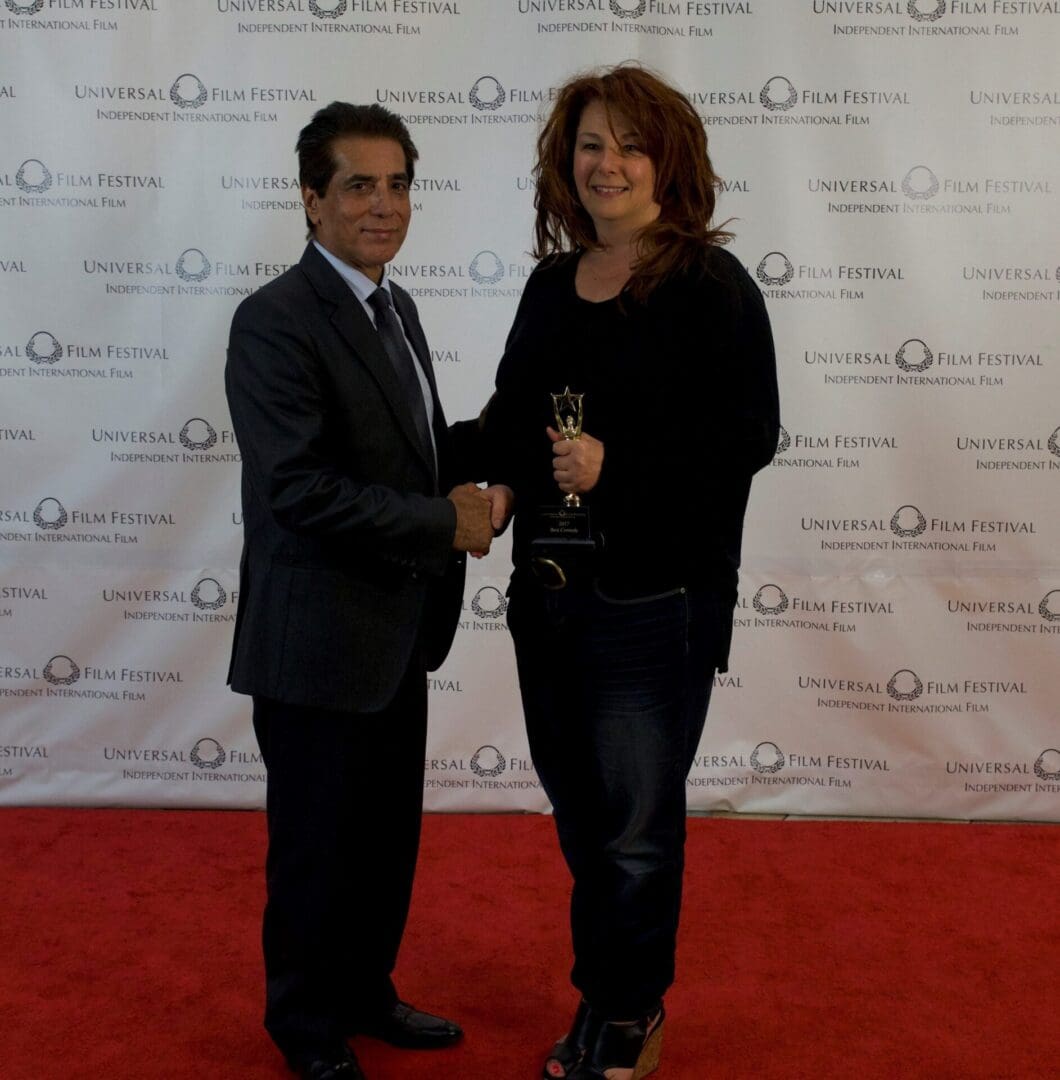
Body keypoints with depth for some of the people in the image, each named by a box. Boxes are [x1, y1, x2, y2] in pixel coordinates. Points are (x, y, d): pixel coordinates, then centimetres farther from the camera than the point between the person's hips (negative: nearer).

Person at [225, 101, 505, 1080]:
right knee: (320, 845, 9)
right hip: (320, 640, -8)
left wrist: (483, 442, -5)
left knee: (388, 834, 20)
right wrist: (446, 524, -19)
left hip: (395, 633, 8)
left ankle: (365, 992, 40)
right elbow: (301, 487, -25)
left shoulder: (394, 307, 10)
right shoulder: (277, 321, -17)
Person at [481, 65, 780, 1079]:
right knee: (578, 813, 17)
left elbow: (747, 435, -14)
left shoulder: (710, 287, -9)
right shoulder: (551, 283, 10)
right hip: (549, 586, 6)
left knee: (636, 826, 5)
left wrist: (617, 468, -21)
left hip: (656, 597, -6)